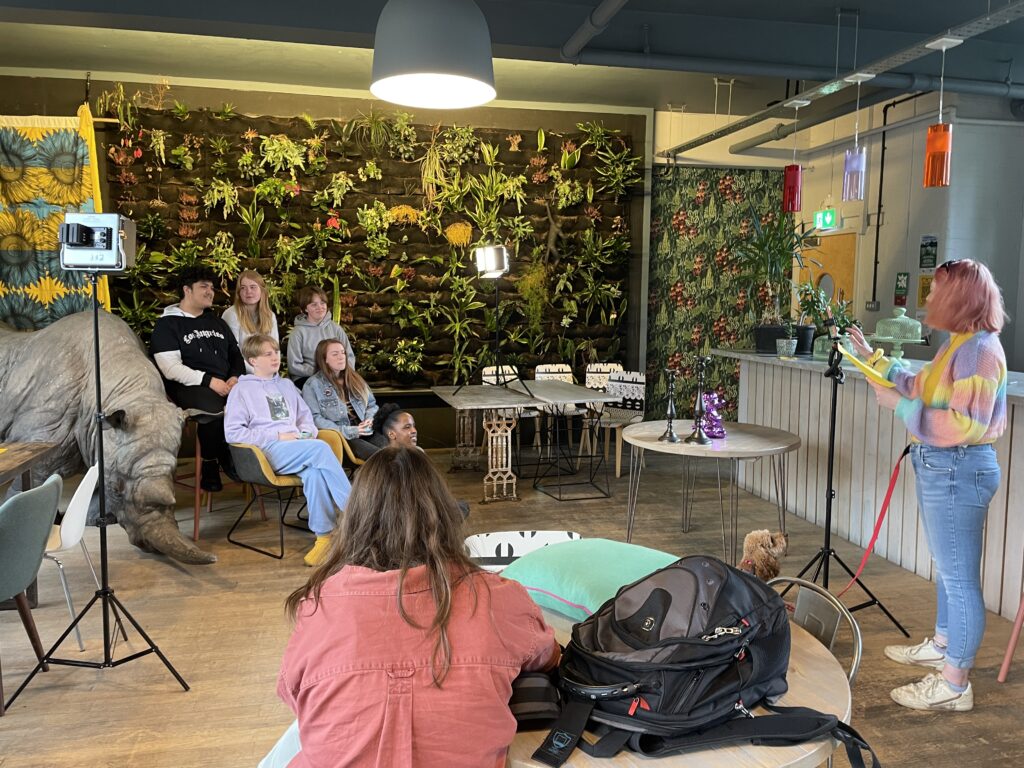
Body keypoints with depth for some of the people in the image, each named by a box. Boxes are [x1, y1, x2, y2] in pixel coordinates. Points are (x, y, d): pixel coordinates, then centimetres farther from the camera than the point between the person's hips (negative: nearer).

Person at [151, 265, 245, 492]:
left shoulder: (216, 322, 26)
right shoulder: (167, 324, 7)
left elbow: (236, 354, 27)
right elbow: (171, 369, -5)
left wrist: (236, 377, 3)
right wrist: (208, 381, -16)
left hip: (225, 384, 5)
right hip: (190, 386, -5)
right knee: (214, 409, -39)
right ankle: (210, 468, -18)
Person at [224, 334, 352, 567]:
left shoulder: (286, 386, 28)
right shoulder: (242, 389, 11)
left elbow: (306, 417, 31)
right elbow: (232, 433, 0)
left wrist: (306, 433, 5)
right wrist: (277, 436, -7)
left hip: (297, 446, 4)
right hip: (270, 451, -4)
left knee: (314, 471, -35)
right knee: (321, 448, -34)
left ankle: (324, 535, -34)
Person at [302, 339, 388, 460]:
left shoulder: (354, 379, 23)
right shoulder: (312, 384, 4)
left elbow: (372, 404, 26)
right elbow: (314, 419, -7)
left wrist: (369, 419, 1)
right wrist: (348, 431, -14)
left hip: (365, 432, 5)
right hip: (339, 437, -5)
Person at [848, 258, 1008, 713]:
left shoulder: (979, 349, -20)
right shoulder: (958, 344, 11)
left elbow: (965, 425, -26)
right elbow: (922, 387, 20)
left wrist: (900, 405, -22)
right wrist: (873, 358, 22)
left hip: (958, 471, -11)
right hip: (938, 467, 11)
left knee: (959, 576, -2)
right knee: (947, 569, 24)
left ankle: (954, 685, 9)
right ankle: (942, 646, 41)